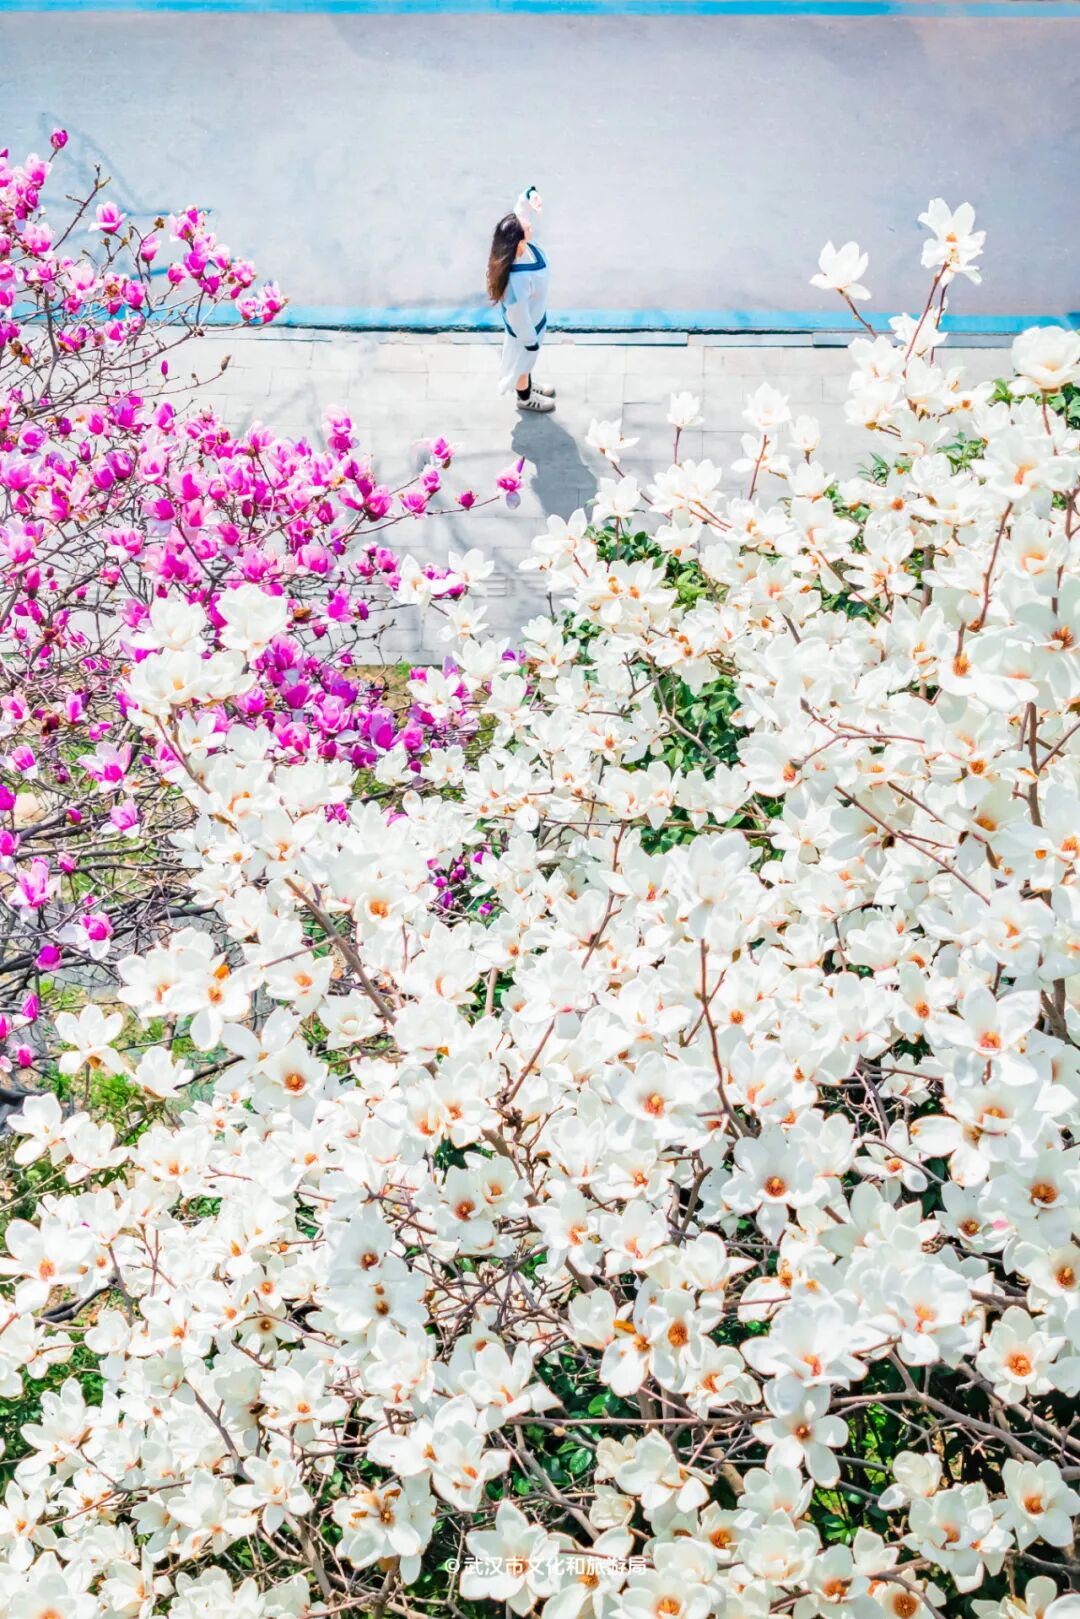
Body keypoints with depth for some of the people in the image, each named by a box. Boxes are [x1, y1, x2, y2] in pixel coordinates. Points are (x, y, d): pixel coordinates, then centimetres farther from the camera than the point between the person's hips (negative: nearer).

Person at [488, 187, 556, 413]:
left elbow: (523, 207, -9)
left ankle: (527, 385, 64)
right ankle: (525, 397, 55)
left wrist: (531, 195, -30)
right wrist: (529, 339, -16)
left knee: (526, 359, 35)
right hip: (525, 325, -7)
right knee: (522, 360, 25)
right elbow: (518, 315, -31)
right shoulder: (518, 278, -47)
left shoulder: (524, 244, -26)